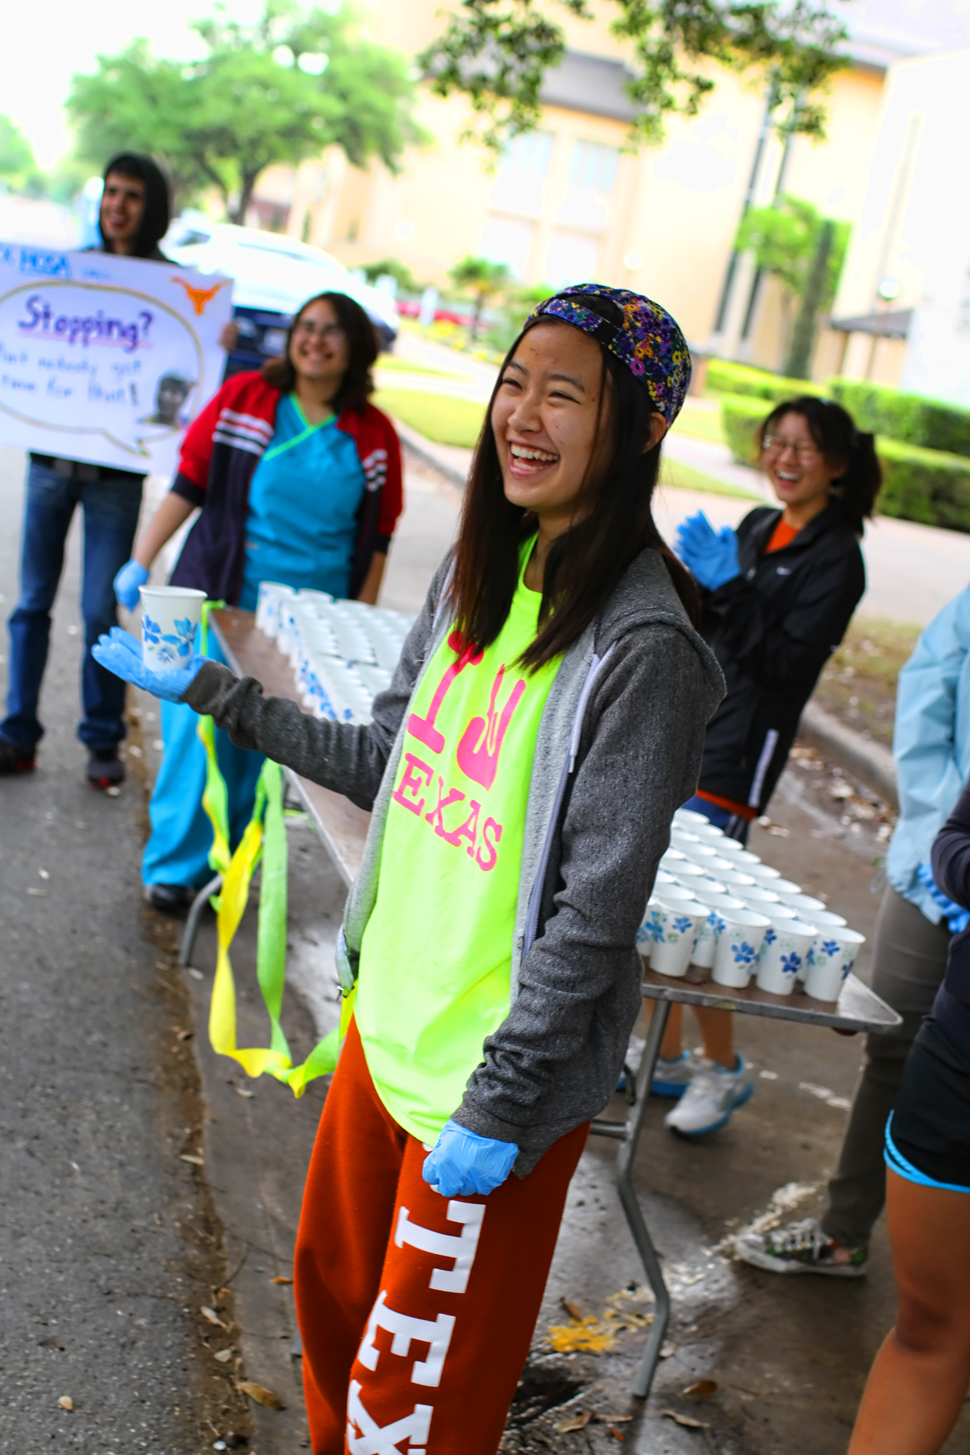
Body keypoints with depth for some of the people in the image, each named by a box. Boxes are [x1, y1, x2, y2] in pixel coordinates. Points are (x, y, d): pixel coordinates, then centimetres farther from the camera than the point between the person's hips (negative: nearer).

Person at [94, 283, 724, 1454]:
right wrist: (215, 694, 10)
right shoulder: (479, 571, 2)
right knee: (332, 1285, 27)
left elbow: (594, 918, -21)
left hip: (502, 1068, -7)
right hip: (388, 1019, 8)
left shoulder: (642, 652, -24)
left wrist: (498, 1113, -17)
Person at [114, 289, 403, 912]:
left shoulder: (374, 435, 4)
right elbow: (188, 485, 3)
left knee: (263, 739, 5)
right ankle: (175, 866, 11)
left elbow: (376, 539, 8)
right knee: (199, 726, -2)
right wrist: (141, 562, -1)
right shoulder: (244, 397, 1)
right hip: (223, 598, -1)